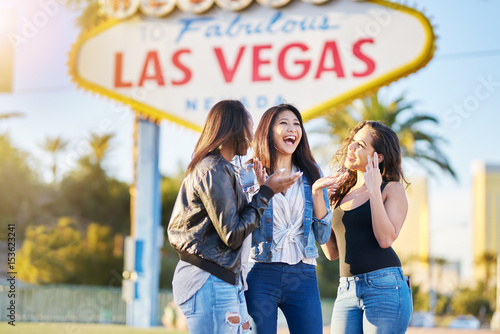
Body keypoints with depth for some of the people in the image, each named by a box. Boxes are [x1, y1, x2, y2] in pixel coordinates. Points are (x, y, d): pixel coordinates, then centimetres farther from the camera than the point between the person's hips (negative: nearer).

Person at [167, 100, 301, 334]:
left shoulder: (219, 168, 18)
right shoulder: (213, 170, -14)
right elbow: (233, 235, -16)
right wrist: (266, 192, -9)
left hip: (227, 281, 10)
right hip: (210, 282, -10)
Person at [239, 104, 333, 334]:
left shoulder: (311, 173, 10)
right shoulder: (249, 174, 2)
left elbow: (323, 236, 9)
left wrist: (317, 193, -3)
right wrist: (260, 190, -12)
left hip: (303, 276, 2)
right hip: (261, 274, -2)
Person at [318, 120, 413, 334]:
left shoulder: (392, 189, 2)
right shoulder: (341, 193, 17)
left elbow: (386, 239, -13)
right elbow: (332, 252, 14)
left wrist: (374, 191, -12)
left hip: (385, 286, -5)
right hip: (346, 291, 5)